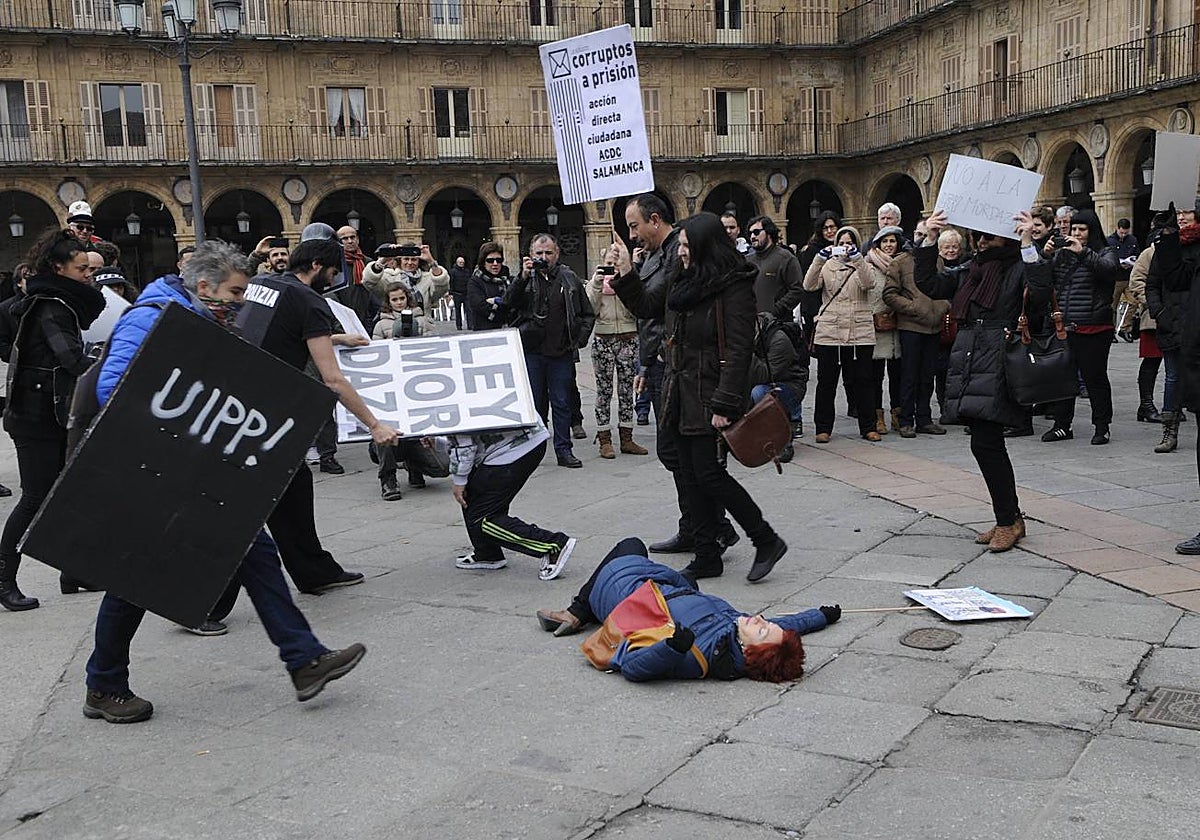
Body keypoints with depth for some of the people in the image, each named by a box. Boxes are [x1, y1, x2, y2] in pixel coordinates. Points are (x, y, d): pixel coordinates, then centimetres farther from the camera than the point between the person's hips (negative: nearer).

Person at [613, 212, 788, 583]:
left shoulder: (734, 288, -13)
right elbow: (644, 306, 26)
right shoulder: (681, 281, 12)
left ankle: (767, 541, 5)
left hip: (710, 395, -8)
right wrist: (625, 271, 13)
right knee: (690, 475, 9)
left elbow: (738, 351, -18)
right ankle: (707, 557, 18)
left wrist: (724, 405, -23)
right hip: (681, 395, 9)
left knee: (707, 473, -9)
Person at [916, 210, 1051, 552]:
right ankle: (1011, 518, 21)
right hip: (969, 368, 7)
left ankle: (1008, 520, -1)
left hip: (999, 370, -7)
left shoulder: (1020, 268, 0)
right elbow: (929, 283, 10)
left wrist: (1028, 245, -21)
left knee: (985, 443, -12)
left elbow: (1039, 297, -19)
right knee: (989, 445, 11)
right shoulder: (968, 271, 19)